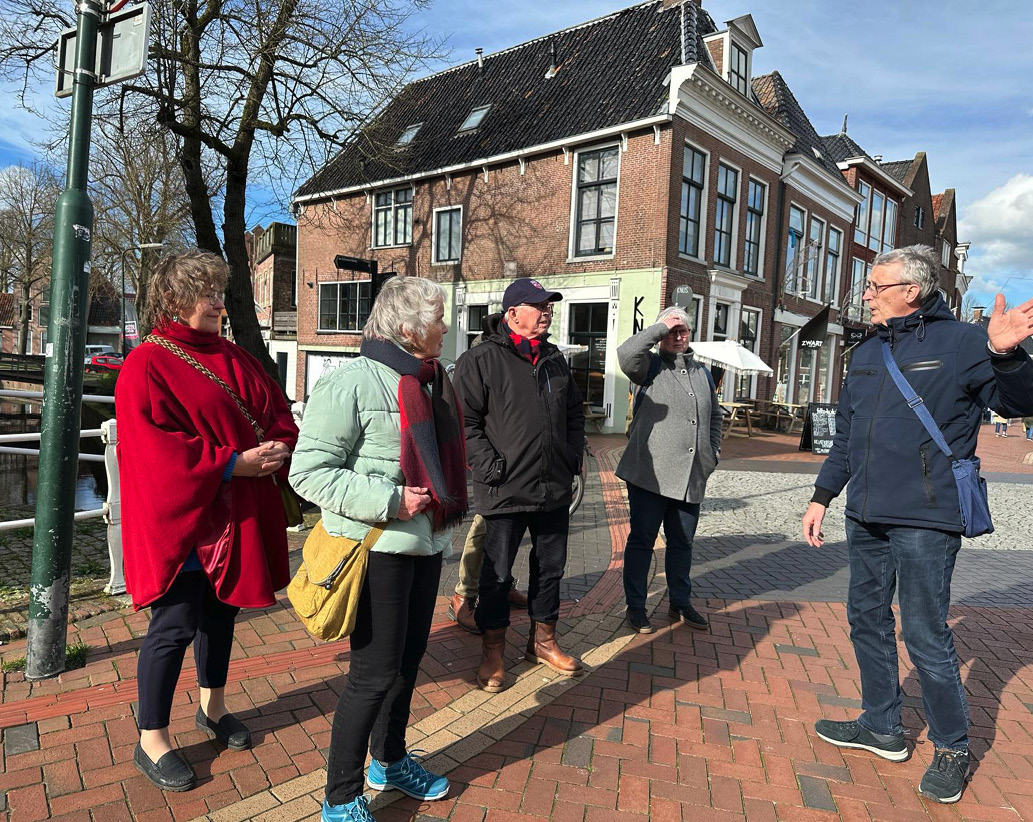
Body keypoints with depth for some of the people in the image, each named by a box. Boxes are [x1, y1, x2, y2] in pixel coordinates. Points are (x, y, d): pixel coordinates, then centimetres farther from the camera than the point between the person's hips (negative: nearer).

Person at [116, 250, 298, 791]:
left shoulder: (236, 361, 10)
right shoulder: (147, 365, -10)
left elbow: (277, 415, 10)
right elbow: (152, 449, -19)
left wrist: (278, 449, -11)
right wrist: (231, 463, -21)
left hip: (234, 519, 7)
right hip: (178, 522, -6)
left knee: (221, 614, 18)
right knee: (175, 627, 1)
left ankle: (213, 707, 39)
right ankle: (151, 742, 20)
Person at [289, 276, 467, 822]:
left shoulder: (432, 381, 9)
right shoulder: (350, 384, -17)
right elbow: (308, 472, -19)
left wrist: (444, 511, 18)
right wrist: (387, 502, -23)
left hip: (426, 544, 8)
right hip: (378, 547, -8)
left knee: (408, 660, 20)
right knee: (376, 672, 0)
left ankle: (390, 760, 42)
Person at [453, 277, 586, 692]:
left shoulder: (555, 359, 12)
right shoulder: (480, 360, -9)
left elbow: (575, 412, 21)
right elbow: (465, 422, -13)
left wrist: (573, 456, 11)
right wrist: (491, 468, -17)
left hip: (555, 489, 6)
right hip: (505, 491, -6)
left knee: (550, 567, 17)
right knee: (498, 573, 7)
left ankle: (543, 639, 36)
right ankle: (493, 650, 26)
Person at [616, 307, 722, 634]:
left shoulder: (702, 373, 17)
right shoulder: (652, 367, -1)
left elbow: (714, 416, 26)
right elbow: (626, 353, -24)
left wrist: (713, 452, 16)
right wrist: (660, 327, -15)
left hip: (691, 477, 6)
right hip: (650, 473, -5)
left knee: (682, 543, 17)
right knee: (642, 540, 4)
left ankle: (680, 603, 32)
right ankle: (635, 607, 16)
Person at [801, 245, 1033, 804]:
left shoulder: (960, 341, -5)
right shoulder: (866, 353, 14)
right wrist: (821, 497, 16)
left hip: (925, 519, -7)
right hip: (866, 517, 7)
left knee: (926, 636, 1)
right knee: (867, 621, 15)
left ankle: (952, 748, 23)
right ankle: (882, 727, 33)